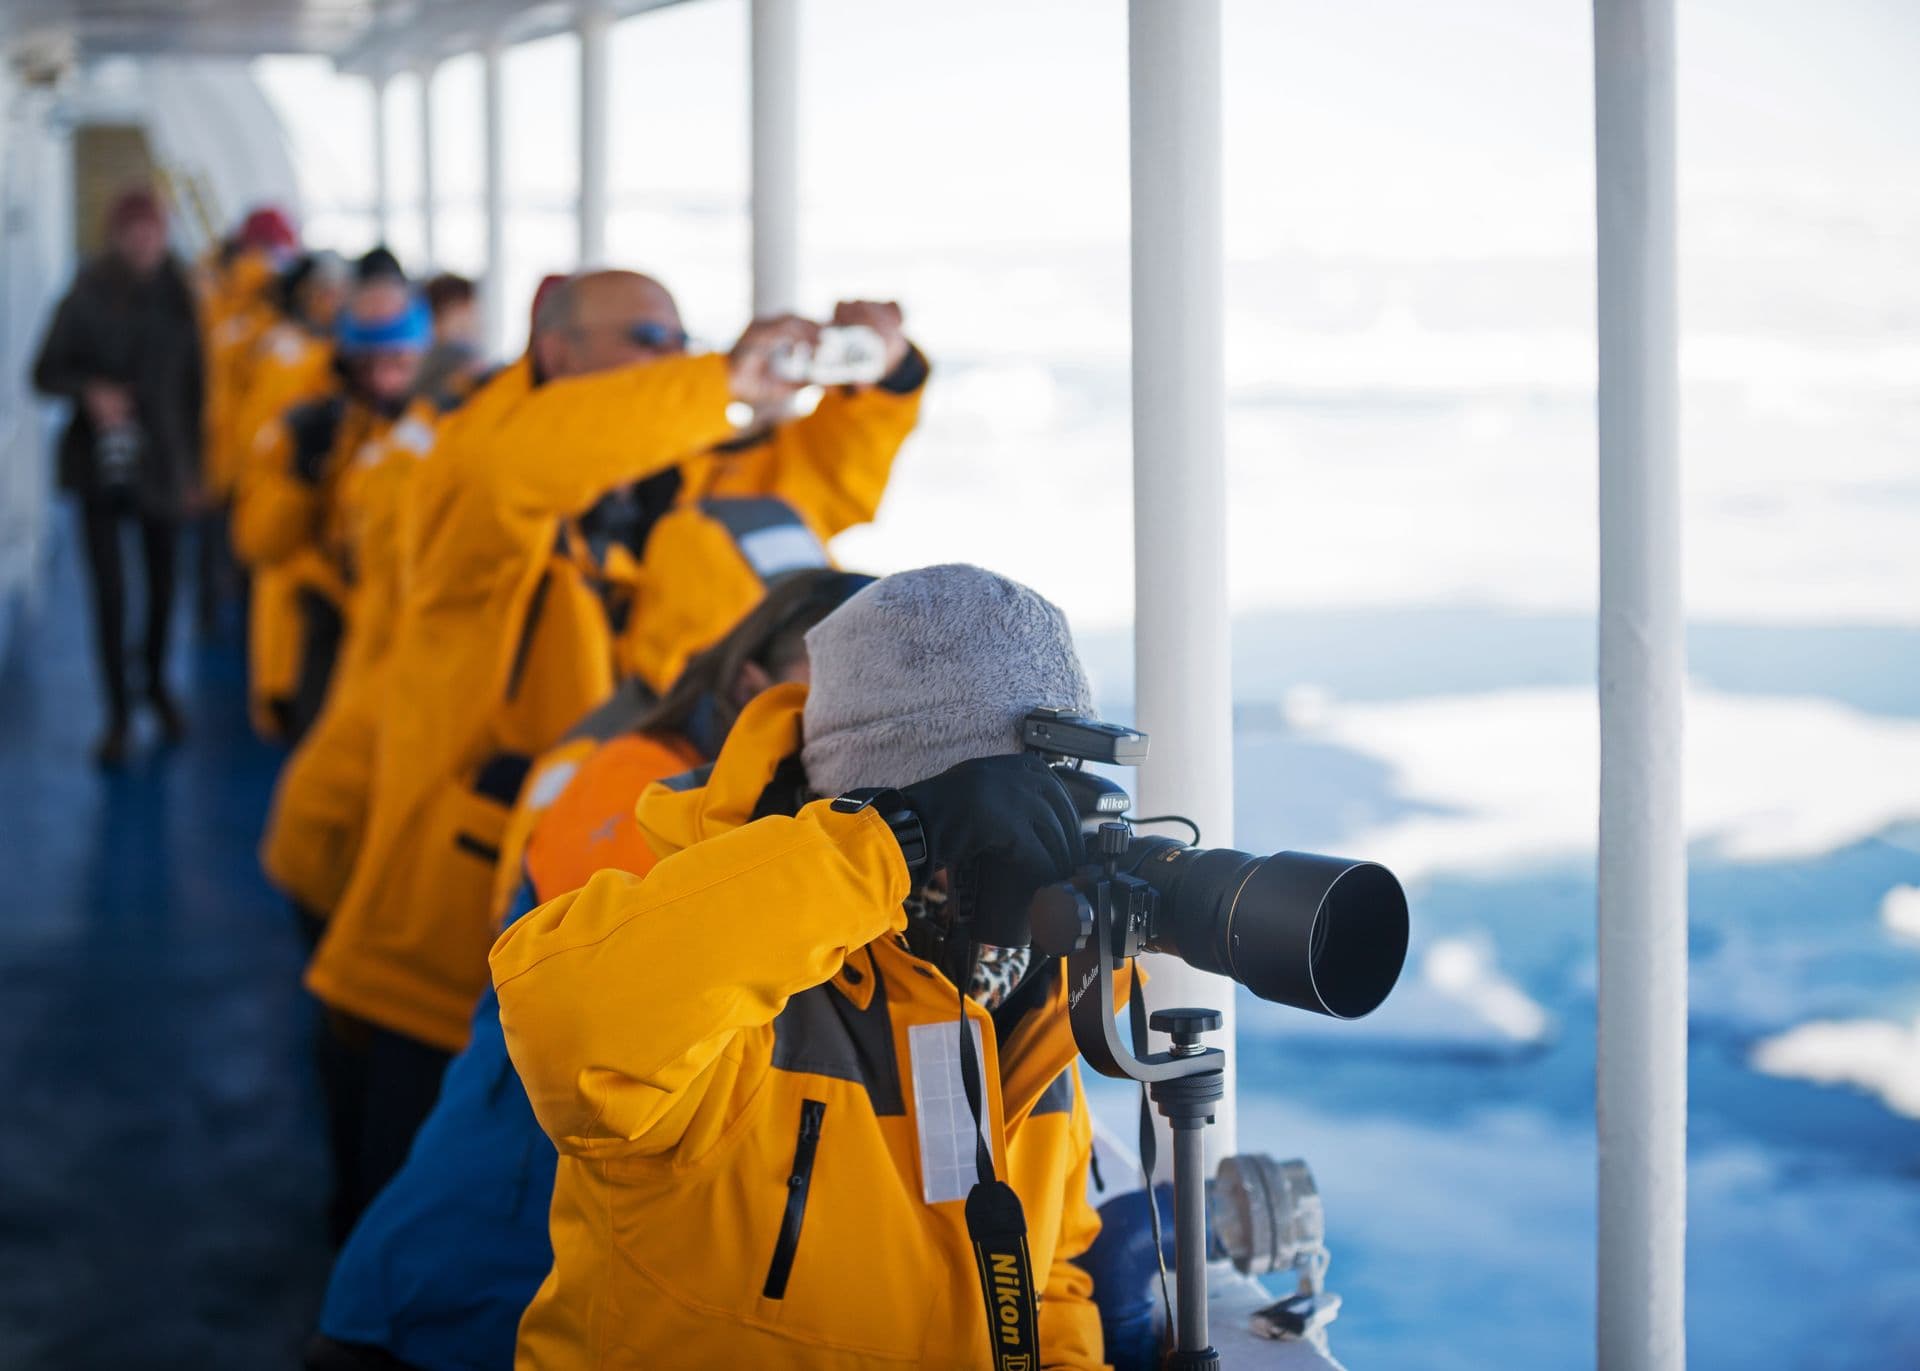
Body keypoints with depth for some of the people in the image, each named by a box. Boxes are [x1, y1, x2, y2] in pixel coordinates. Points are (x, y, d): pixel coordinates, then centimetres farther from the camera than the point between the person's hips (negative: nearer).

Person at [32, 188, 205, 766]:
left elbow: (192, 386, 7)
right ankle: (118, 713, 5)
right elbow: (46, 371, -1)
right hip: (102, 463, -2)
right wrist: (89, 391, -21)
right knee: (109, 588, -4)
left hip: (161, 463, 2)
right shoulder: (87, 300, -5)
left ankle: (156, 682, 34)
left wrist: (193, 467, 6)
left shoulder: (176, 301, 2)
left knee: (163, 581, 10)